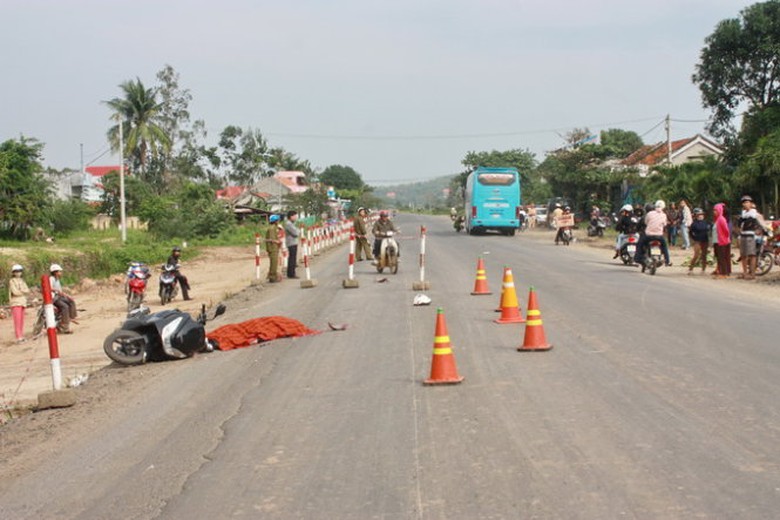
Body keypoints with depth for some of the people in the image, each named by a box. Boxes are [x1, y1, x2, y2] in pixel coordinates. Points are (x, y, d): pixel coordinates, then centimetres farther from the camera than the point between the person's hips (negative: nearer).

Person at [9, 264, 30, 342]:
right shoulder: (12, 281, -2)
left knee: (22, 320, 6)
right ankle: (18, 337, -16)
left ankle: (22, 336, 10)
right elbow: (15, 292, -14)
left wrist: (20, 291, -9)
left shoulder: (22, 281, 18)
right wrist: (23, 292, 0)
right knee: (17, 320, -13)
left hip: (22, 303, 6)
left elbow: (27, 290, 7)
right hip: (15, 303, -6)